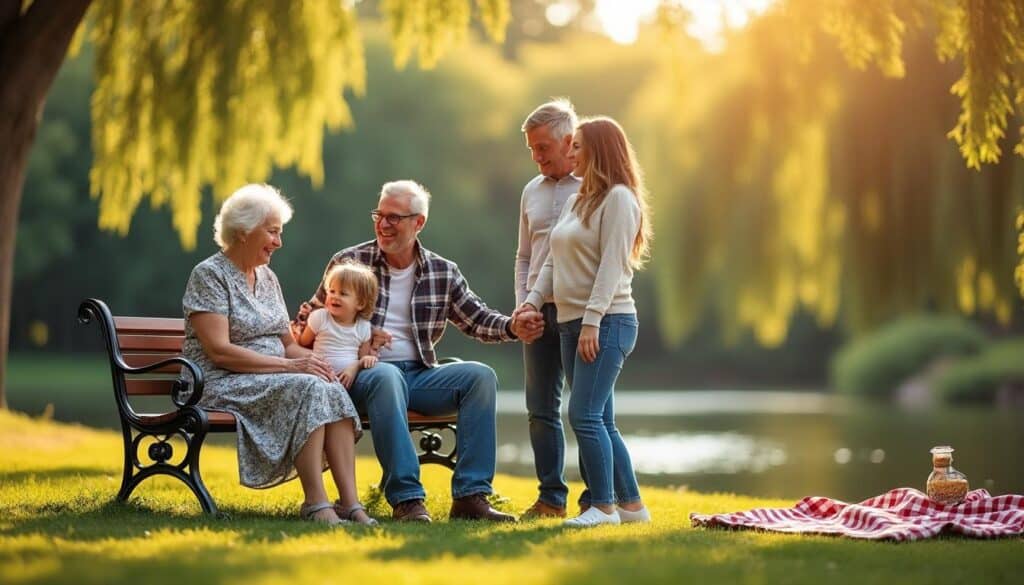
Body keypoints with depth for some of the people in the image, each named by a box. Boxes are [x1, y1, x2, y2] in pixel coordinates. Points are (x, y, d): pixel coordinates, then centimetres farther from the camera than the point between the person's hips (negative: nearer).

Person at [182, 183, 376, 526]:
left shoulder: (267, 278, 18)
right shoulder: (208, 275, -6)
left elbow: (287, 344, 18)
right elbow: (219, 352, -16)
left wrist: (316, 361, -5)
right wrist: (289, 366, -20)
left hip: (273, 381, 7)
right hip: (222, 385, -7)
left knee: (332, 392, -23)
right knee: (306, 390, -31)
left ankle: (350, 502, -31)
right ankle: (315, 503, -31)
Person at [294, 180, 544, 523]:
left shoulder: (443, 273, 11)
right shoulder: (349, 262, 3)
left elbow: (478, 320, 12)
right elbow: (311, 317, 10)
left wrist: (512, 327, -8)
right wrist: (296, 337, -13)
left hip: (419, 375, 4)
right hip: (363, 375, -4)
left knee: (480, 376, -21)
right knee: (387, 377, -39)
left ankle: (470, 496, -22)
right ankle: (406, 500, -39)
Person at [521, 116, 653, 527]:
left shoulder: (619, 199, -7)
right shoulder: (575, 202, 19)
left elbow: (611, 265, -15)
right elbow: (554, 262, 19)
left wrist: (592, 321, -21)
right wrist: (533, 299, 5)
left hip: (607, 323, -9)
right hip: (572, 323, 9)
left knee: (585, 416, -14)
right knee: (599, 421, 9)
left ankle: (604, 506, -7)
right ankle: (631, 505, 15)